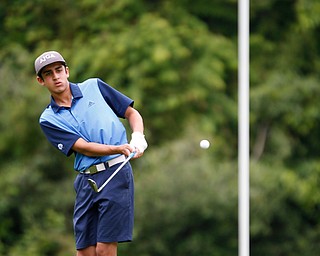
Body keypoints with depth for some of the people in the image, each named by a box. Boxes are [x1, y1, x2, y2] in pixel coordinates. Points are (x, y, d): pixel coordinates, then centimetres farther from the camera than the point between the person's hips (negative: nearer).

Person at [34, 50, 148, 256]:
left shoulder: (94, 87, 8)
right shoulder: (49, 120, 6)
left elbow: (132, 113, 14)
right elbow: (83, 147, -6)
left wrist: (138, 137, -7)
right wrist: (120, 149, -21)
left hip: (115, 172, -2)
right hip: (86, 180, 3)